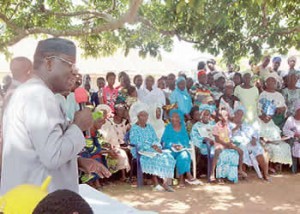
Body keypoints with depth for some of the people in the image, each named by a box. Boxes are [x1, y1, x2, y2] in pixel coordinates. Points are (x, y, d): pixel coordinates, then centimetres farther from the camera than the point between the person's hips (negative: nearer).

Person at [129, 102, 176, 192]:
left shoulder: (149, 127, 19)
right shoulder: (134, 129, -2)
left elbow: (156, 140, 14)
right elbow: (138, 144, -13)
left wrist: (156, 146, -10)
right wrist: (152, 146, -19)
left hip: (153, 150, 6)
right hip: (141, 152, -6)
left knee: (167, 156, -21)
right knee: (154, 158, -34)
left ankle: (165, 183, -25)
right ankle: (156, 184, -27)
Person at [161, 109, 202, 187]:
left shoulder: (183, 127, 15)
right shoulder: (168, 127, 9)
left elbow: (186, 139, 8)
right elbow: (164, 140, 2)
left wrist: (182, 146, -13)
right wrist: (172, 145, -15)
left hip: (182, 148, 2)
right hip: (171, 149, -2)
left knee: (184, 154, -34)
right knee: (183, 155, -33)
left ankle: (181, 178, -32)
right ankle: (188, 176, -27)